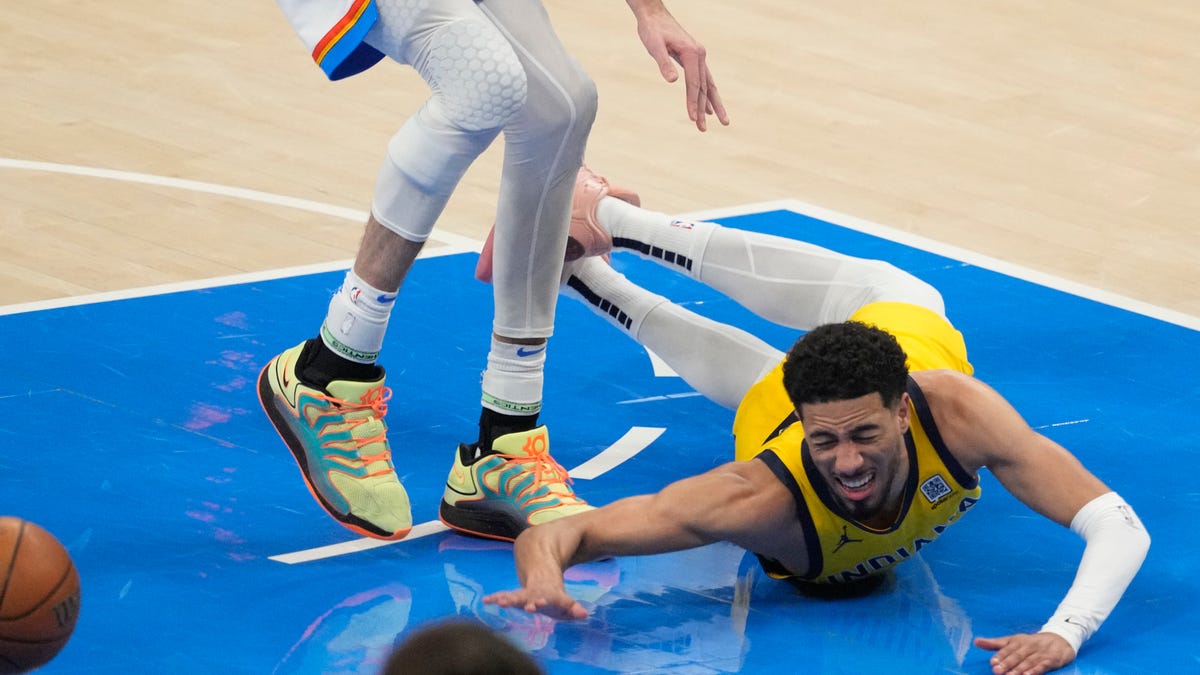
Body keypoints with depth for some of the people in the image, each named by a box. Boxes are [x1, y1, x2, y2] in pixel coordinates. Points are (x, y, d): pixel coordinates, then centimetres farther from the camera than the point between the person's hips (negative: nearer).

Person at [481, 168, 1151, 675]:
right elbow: (553, 533, -49)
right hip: (774, 411, -1)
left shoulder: (953, 409, -49)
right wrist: (544, 578, -73)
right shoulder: (763, 498, -50)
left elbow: (1120, 527, -49)